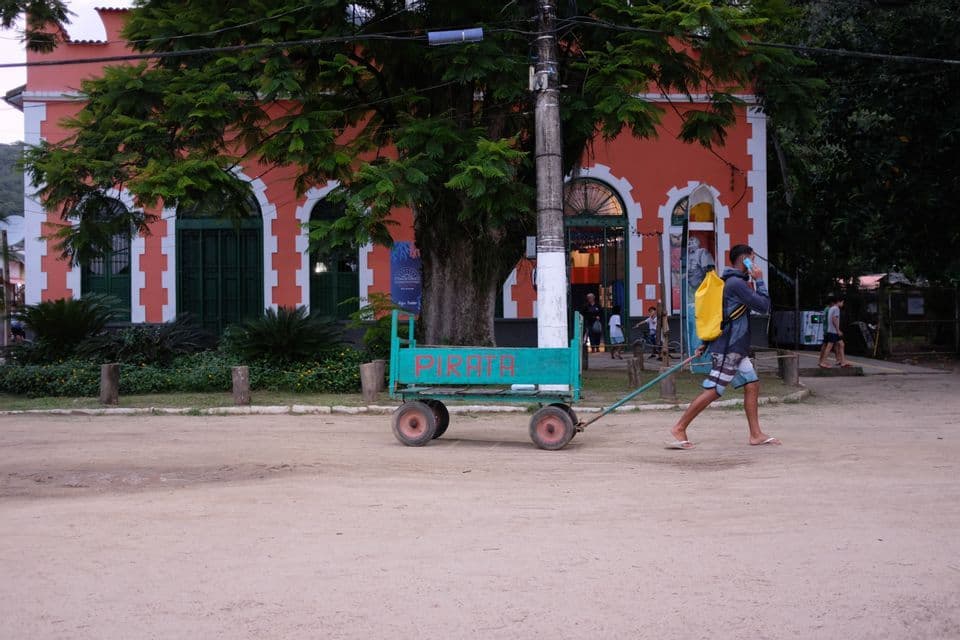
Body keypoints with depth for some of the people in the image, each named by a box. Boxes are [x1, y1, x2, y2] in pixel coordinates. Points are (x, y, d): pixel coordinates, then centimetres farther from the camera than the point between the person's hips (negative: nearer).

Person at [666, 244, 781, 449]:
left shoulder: (731, 282, 18)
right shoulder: (736, 283, -15)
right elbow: (764, 306, -14)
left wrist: (705, 343, 21)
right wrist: (759, 281, -4)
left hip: (736, 349, 11)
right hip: (727, 350, -10)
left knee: (752, 385, 8)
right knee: (712, 391, -9)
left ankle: (756, 434, 10)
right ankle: (679, 428, -4)